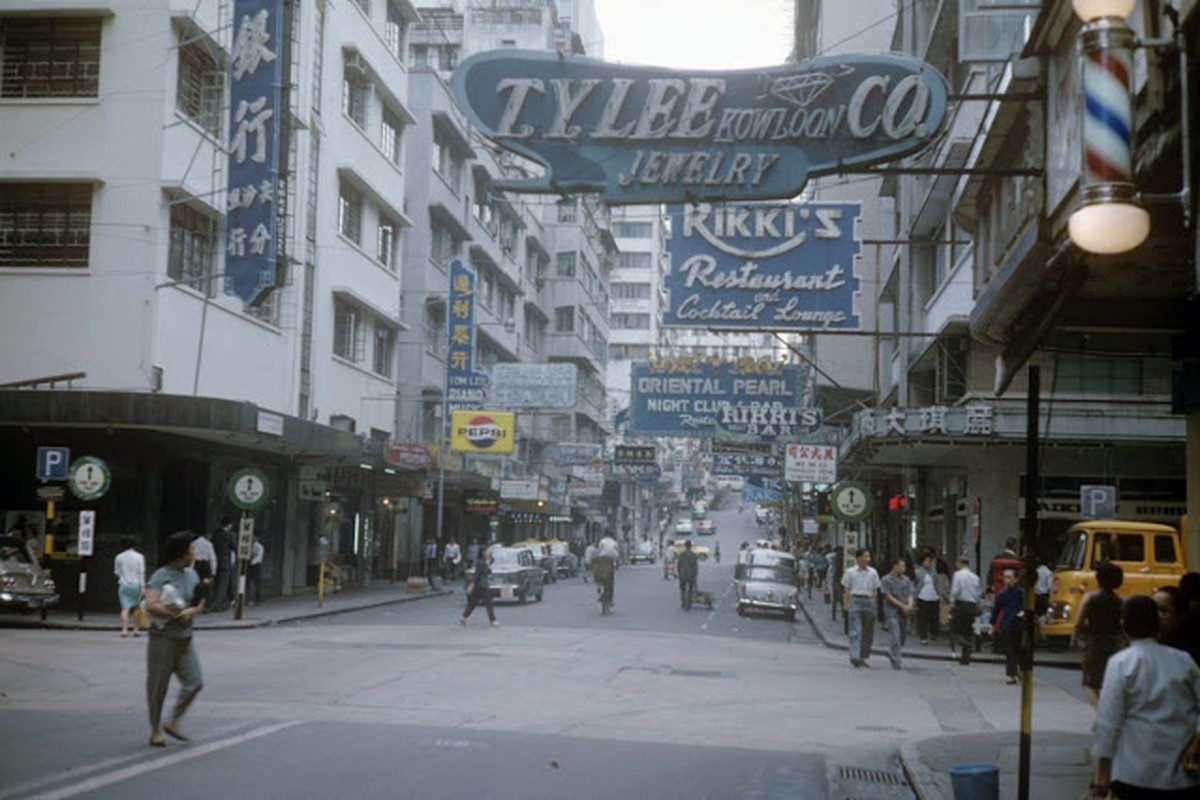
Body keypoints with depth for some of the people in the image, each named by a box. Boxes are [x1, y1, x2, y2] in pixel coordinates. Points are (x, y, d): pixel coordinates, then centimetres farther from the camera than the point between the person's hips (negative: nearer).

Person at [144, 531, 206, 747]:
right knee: (158, 685, 4)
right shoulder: (161, 576, -13)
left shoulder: (191, 574, 9)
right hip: (163, 638, -6)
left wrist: (192, 611, -10)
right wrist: (176, 615, -17)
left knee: (195, 682, 0)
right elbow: (151, 606, -23)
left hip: (184, 638, 6)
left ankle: (173, 723, 16)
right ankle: (155, 731, 17)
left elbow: (200, 603, 13)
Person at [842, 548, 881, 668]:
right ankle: (854, 657, -18)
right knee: (855, 631, -11)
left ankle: (863, 657, 17)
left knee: (868, 632, 6)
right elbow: (846, 590, 5)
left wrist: (872, 603, 4)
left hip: (868, 601, 3)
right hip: (855, 601, -3)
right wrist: (846, 604, -4)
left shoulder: (873, 572, 10)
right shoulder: (850, 572, 4)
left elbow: (875, 590, 13)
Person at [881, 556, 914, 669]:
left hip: (904, 613, 5)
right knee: (895, 637, -13)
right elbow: (889, 597, -8)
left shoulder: (906, 579, 12)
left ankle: (891, 653, 34)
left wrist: (909, 606, -12)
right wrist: (903, 606, -14)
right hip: (892, 611, -5)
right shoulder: (886, 580, -3)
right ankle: (896, 662, -12)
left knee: (901, 639, 11)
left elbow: (910, 594, 9)